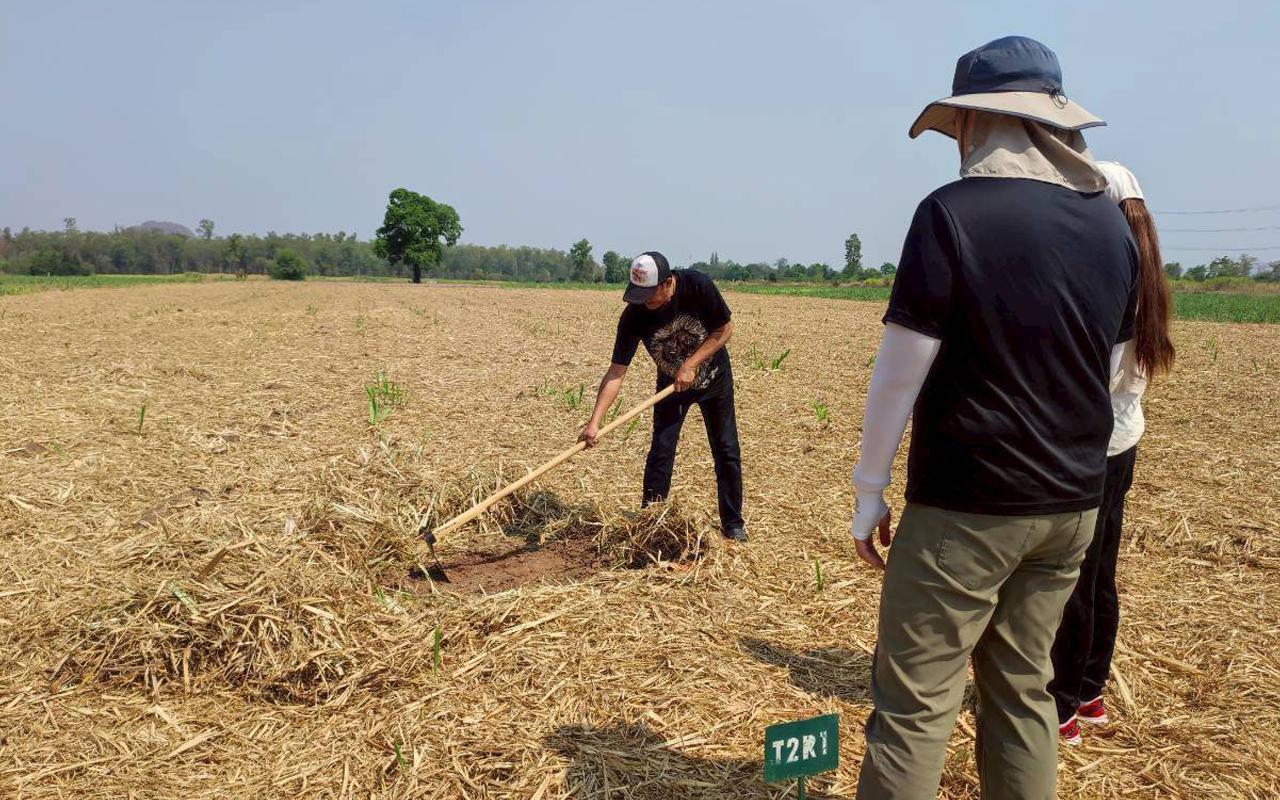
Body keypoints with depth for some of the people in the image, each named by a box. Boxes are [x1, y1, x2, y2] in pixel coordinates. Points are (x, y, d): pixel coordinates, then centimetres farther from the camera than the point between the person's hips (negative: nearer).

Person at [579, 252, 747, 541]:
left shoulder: (698, 286, -31)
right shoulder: (633, 316, -27)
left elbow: (725, 329, -16)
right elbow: (616, 373, -27)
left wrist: (691, 364, -26)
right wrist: (594, 422, -36)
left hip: (715, 379, 0)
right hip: (672, 385, 1)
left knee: (727, 452, 4)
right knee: (660, 453, -4)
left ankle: (733, 523, 19)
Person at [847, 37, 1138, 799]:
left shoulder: (954, 212, -14)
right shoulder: (1113, 225, 6)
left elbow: (900, 372, -13)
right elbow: (1107, 369, 13)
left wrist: (869, 488, -3)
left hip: (965, 504, -7)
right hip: (1073, 503, 7)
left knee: (914, 702, 2)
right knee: (1023, 690, 19)